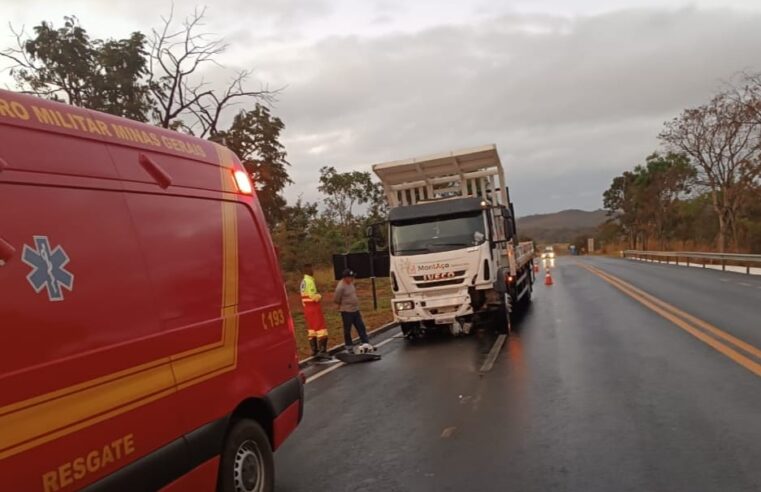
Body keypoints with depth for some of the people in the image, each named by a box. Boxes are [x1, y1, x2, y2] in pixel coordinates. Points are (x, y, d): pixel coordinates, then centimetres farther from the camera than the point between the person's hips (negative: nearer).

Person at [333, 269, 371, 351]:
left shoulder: (351, 283, 5)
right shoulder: (340, 287, -21)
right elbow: (335, 299, -17)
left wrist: (356, 303, 12)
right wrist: (342, 304, 0)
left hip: (355, 310, 8)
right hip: (346, 311, -8)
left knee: (361, 327, 9)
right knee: (347, 330, 5)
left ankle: (366, 343, 16)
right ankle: (349, 347, 17)